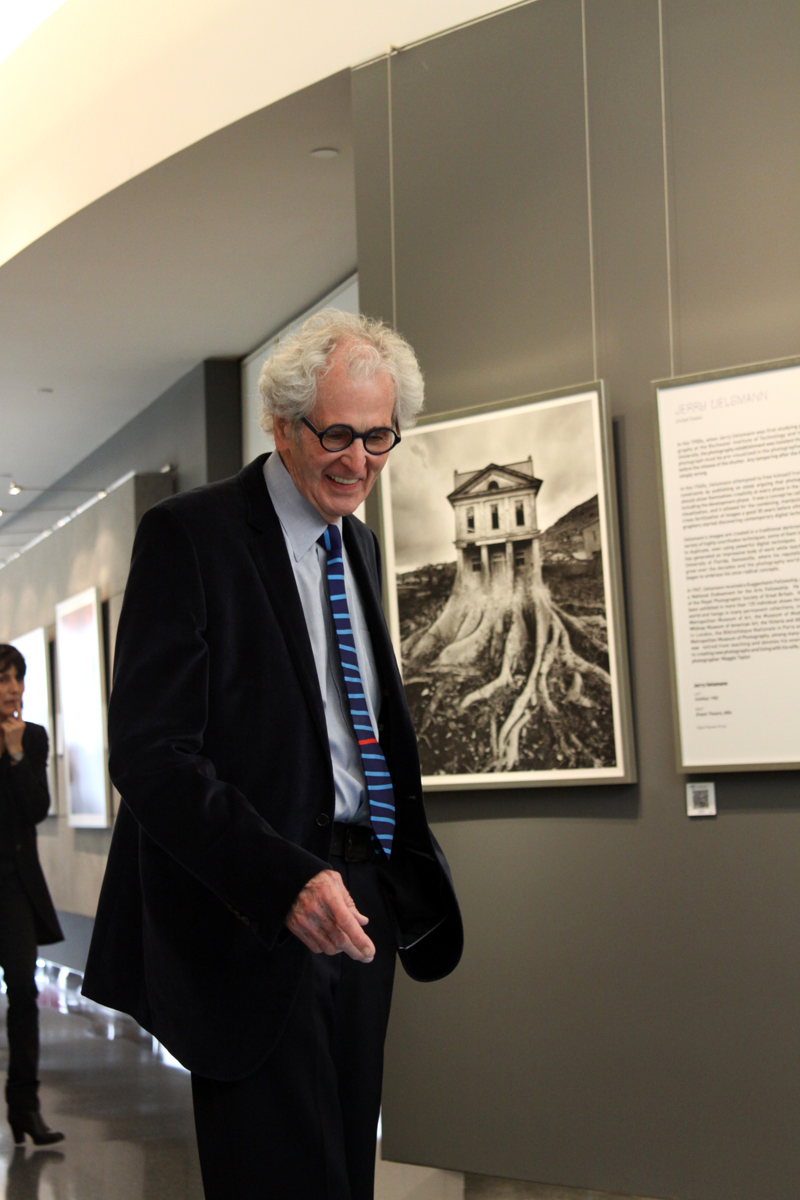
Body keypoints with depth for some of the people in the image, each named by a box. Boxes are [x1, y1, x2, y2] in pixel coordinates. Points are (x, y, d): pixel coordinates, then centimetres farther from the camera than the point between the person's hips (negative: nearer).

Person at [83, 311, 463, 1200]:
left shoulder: (358, 544, 16)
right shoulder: (188, 535, -9)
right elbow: (148, 752, -17)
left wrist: (406, 868, 12)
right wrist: (286, 877, -28)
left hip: (358, 900, 7)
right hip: (252, 920, -7)